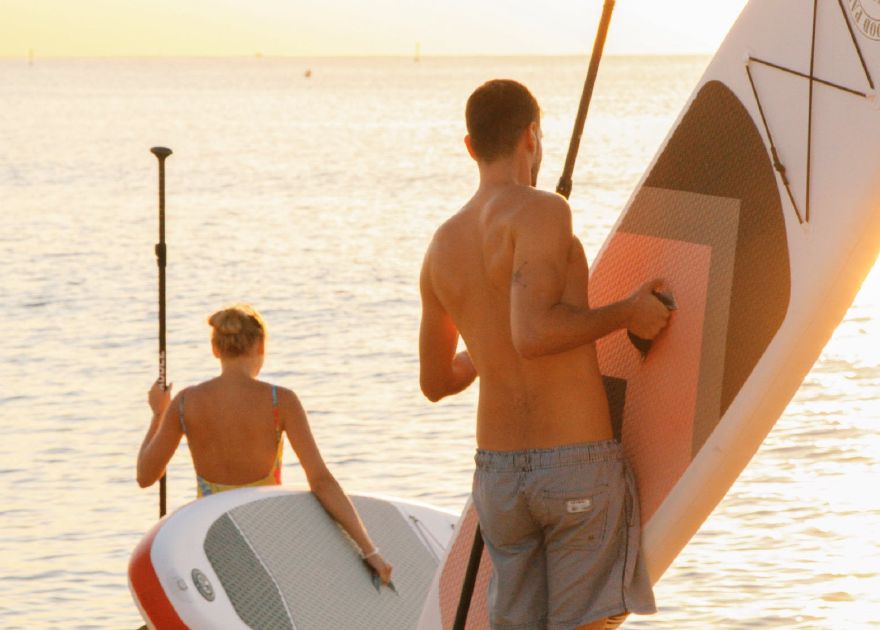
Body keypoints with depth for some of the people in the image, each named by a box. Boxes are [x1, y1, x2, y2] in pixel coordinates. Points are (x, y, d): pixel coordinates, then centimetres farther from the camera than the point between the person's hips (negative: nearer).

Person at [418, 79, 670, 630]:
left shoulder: (443, 246, 10)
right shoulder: (541, 212, -12)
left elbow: (435, 382, 19)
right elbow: (534, 332, -26)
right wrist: (626, 313, -12)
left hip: (498, 471, 6)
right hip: (579, 462, -6)